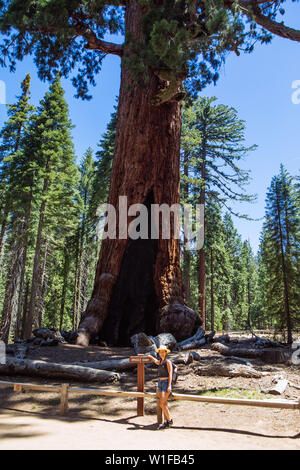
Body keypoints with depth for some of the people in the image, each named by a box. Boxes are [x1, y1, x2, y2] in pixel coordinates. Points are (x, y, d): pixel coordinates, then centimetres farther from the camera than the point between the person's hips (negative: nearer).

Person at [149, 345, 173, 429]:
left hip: (166, 383, -7)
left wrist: (169, 386, -19)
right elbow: (156, 361, 37)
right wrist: (151, 357, 45)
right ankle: (166, 422, 11)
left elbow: (170, 374, -13)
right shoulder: (160, 361, 12)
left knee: (162, 403, -12)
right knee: (164, 404, 6)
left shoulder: (168, 362, -8)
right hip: (160, 383, 7)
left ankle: (170, 420, 1)